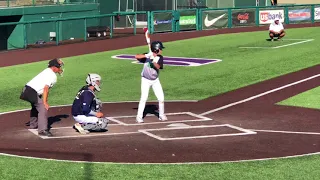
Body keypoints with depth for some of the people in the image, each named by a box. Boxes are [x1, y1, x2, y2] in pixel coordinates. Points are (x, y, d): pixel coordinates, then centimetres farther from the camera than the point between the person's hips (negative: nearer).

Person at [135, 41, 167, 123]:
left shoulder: (160, 58, -6)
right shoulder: (147, 55, -14)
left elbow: (158, 67, -21)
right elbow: (136, 56, -26)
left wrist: (153, 61, -37)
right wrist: (146, 56, -37)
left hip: (155, 80, 4)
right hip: (146, 80, -4)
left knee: (161, 98, 2)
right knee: (144, 98, -13)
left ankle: (161, 115, 19)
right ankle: (139, 116, -6)